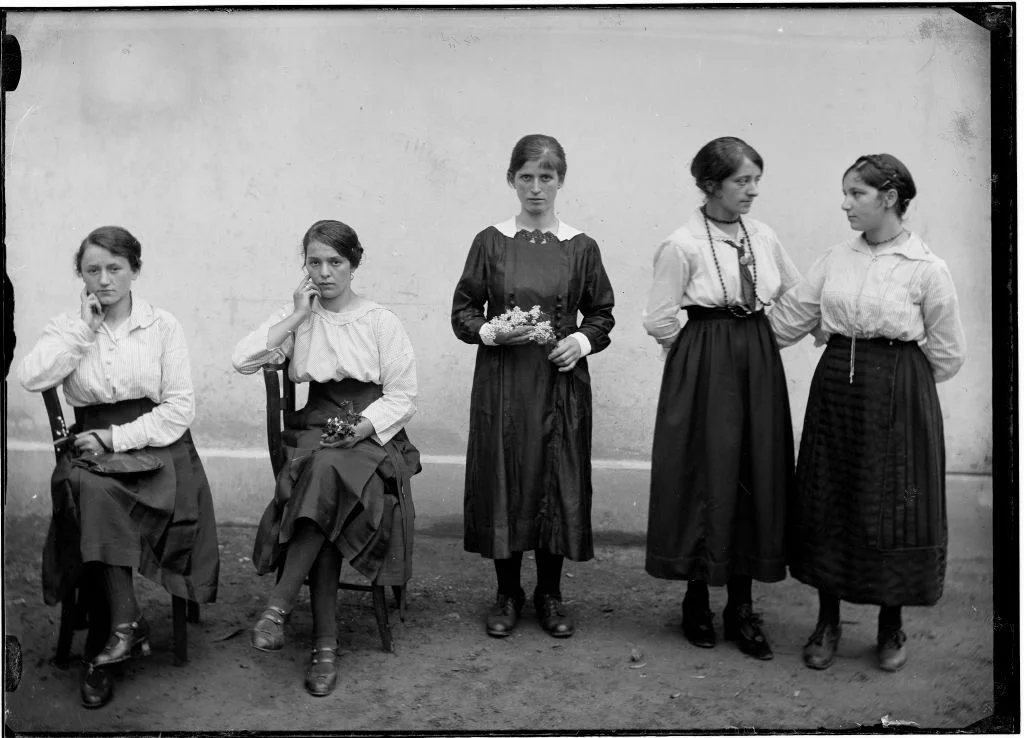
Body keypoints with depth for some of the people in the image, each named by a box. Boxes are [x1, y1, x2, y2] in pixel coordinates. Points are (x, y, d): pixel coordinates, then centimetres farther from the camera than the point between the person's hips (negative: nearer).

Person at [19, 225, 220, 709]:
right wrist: (84, 328, -9)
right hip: (90, 443, 2)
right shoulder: (67, 327, 11)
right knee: (89, 488, -31)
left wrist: (118, 437, -11)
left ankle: (110, 632, -18)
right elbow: (31, 378, -9)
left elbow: (181, 407, -2)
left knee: (96, 494, -30)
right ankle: (126, 622, -25)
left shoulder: (162, 326, 5)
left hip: (154, 442, -2)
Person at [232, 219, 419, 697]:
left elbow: (403, 396, 0)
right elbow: (242, 361, -2)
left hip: (370, 434, -1)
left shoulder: (382, 322, 4)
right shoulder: (297, 316, 12)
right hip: (314, 429, 2)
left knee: (328, 470, -35)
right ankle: (325, 643, -28)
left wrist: (361, 426, -16)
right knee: (323, 472, -32)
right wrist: (296, 318, -5)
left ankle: (278, 607, -29)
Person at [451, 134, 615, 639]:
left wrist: (582, 341, -8)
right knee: (502, 480, 4)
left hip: (561, 382, 0)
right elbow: (462, 310, 6)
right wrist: (489, 331, -13)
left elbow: (602, 313, 11)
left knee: (560, 482, 4)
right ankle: (507, 593, 21)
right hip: (501, 383, 0)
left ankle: (550, 593, 21)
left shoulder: (581, 247, 3)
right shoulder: (490, 242, 2)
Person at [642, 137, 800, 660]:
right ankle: (697, 602, 19)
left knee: (757, 477, 6)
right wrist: (706, 355, 1)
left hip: (759, 368, 5)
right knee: (704, 478, 2)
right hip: (703, 374, -5)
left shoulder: (763, 237, 5)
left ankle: (742, 606, 18)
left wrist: (756, 345, 10)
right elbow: (660, 321, -8)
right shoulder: (681, 246, -10)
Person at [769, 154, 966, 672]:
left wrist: (896, 377, 5)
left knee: (893, 506, 5)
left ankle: (891, 627, 25)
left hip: (898, 399, -4)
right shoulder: (836, 259, 5)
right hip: (835, 390, 4)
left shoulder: (927, 269, -6)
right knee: (828, 503, 8)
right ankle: (827, 623, 23)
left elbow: (946, 355, 0)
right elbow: (788, 318, 12)